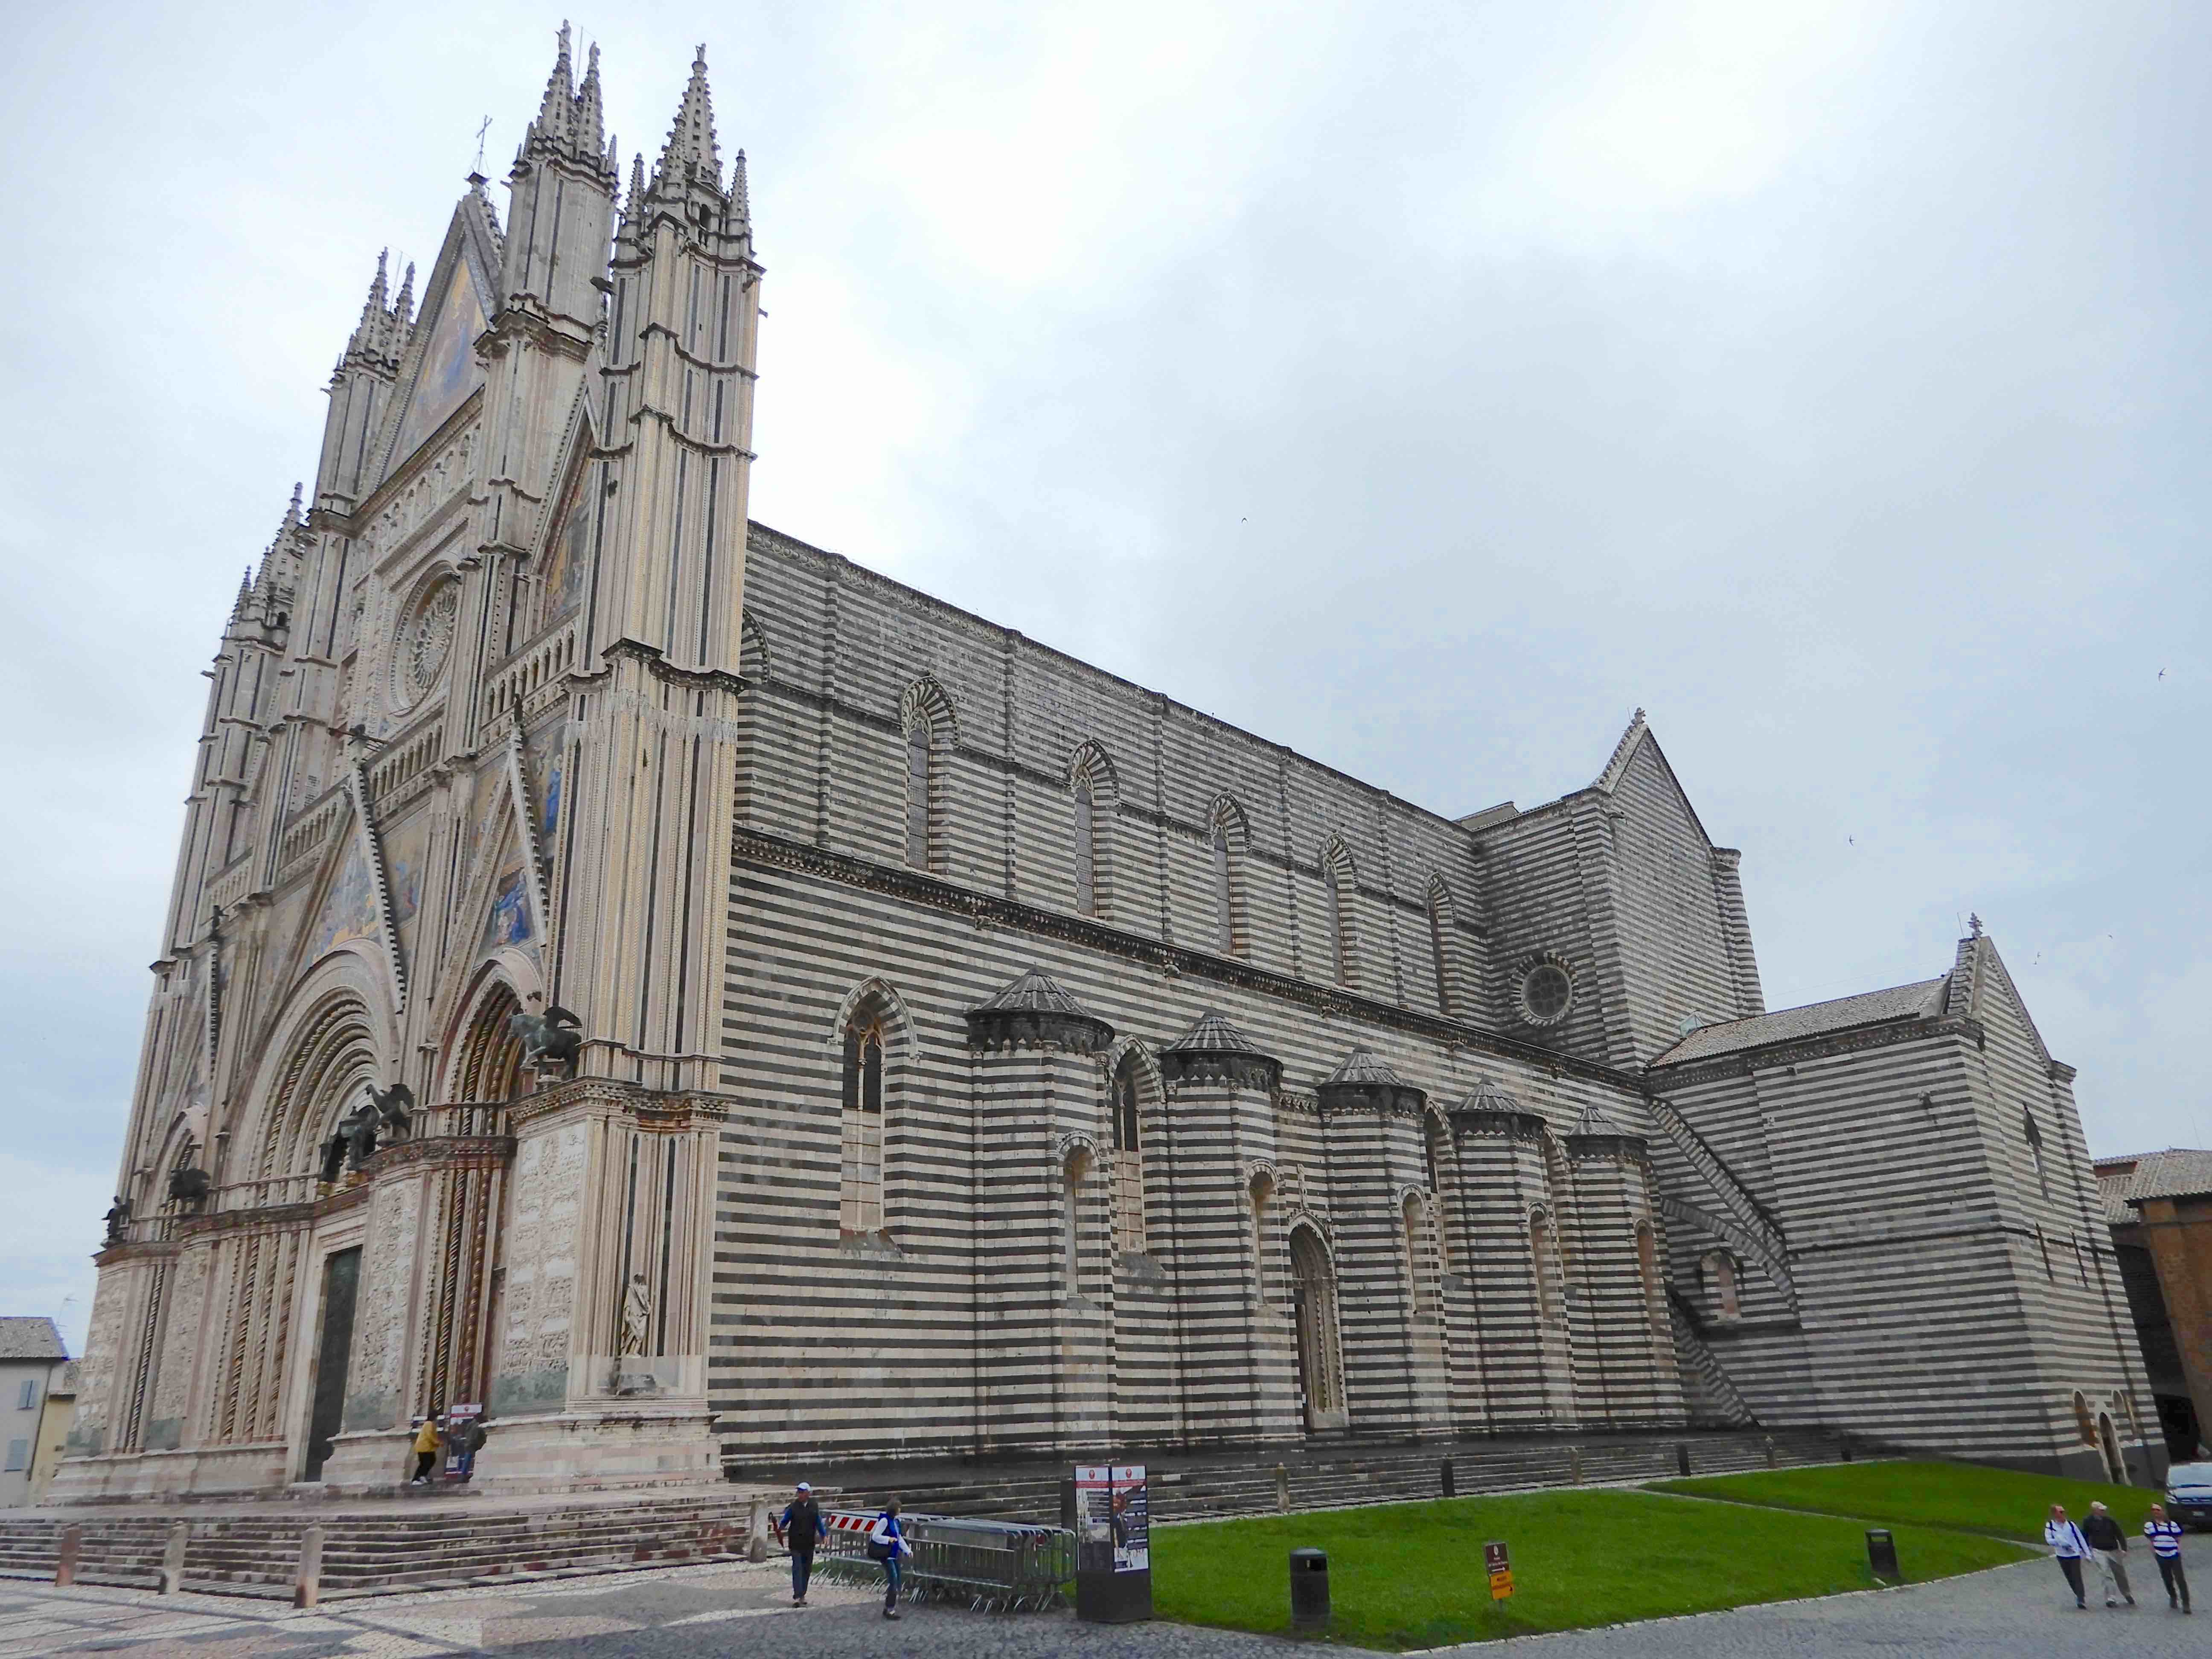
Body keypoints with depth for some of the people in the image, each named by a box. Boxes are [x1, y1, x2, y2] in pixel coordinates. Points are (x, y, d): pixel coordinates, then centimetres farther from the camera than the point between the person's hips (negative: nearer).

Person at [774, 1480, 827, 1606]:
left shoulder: (814, 1506, 4)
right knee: (797, 1568, -10)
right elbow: (785, 1521, -1)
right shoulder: (793, 1506, -5)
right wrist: (779, 1529, -18)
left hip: (809, 1543, 4)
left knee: (807, 1570, 11)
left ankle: (802, 1595, 24)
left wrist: (824, 1535, 2)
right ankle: (797, 1597, -11)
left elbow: (819, 1523, 10)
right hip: (796, 1543, -4)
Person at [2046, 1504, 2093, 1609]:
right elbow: (2048, 1540, -14)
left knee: (2077, 1578, -8)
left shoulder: (2071, 1525, -4)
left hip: (2075, 1555, -1)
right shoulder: (2050, 1525, -7)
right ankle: (2080, 1596, 30)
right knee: (2070, 1579, 11)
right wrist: (2060, 1542, -29)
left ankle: (2081, 1600, -4)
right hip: (2062, 1556, 1)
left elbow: (2081, 1539, 2)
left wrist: (2087, 1554, 1)